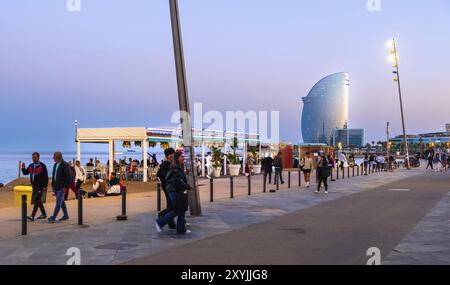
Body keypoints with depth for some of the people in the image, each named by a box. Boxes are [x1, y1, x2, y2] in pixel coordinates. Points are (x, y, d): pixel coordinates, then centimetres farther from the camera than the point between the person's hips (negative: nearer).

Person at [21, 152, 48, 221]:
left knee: (36, 200, -13)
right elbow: (25, 173, 14)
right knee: (38, 201, 15)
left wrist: (45, 186, -16)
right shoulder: (31, 166, 10)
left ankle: (32, 216, -17)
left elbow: (46, 177, -11)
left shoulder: (42, 166, -9)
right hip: (34, 186, 8)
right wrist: (23, 168, -7)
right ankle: (43, 214, 28)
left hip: (40, 186, -7)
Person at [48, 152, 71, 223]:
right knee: (61, 202, 15)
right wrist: (53, 185, 14)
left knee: (58, 202, -8)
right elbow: (53, 175, 18)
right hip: (56, 187, 9)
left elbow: (68, 176, -16)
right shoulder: (55, 164, 12)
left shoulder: (64, 165, -13)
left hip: (61, 187, -9)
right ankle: (66, 215, 24)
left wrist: (66, 186, -19)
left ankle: (53, 218, -9)